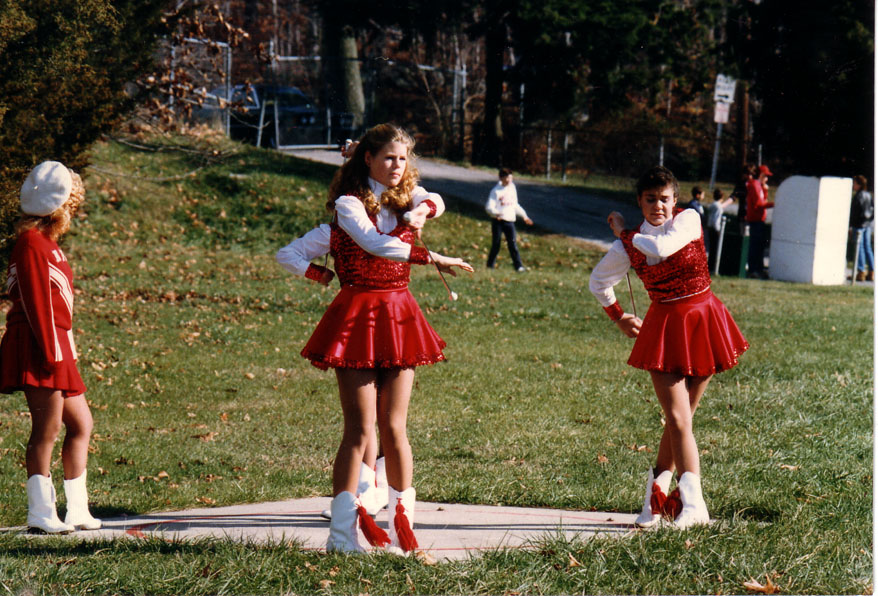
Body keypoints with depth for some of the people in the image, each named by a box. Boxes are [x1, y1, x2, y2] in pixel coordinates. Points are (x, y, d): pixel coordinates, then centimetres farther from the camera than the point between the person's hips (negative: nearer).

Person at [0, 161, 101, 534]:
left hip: (56, 348, 10)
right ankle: (41, 515, -10)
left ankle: (77, 511, 17)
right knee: (47, 428, -10)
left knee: (80, 424, 13)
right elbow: (35, 300, -17)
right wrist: (50, 351, -21)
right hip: (39, 348, -10)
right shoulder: (31, 244, -10)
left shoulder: (47, 244, 20)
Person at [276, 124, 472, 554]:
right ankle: (342, 534, -4)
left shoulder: (404, 196, 13)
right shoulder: (348, 204, -6)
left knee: (394, 427, 6)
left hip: (399, 318, 5)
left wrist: (421, 210, -29)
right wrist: (434, 259, -21)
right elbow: (377, 245, -22)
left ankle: (403, 524, 15)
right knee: (360, 429, -7)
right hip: (357, 319, -5)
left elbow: (433, 202, -8)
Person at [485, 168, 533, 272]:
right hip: (497, 221, -4)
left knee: (512, 244, -3)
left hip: (509, 220, 4)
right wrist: (496, 213, -32)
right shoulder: (496, 191, -5)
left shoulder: (512, 188, 12)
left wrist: (524, 216, 24)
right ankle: (490, 266, 12)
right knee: (496, 245, 0)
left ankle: (518, 266, -4)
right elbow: (489, 207, -12)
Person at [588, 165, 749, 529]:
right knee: (678, 420, -10)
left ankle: (658, 494, 20)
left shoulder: (689, 220, -5)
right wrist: (618, 318, 19)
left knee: (679, 418, 6)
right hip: (664, 329, 0)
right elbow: (598, 282, 16)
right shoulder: (627, 247, 0)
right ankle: (692, 504, -16)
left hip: (703, 322, 0)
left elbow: (661, 247, -24)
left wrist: (625, 233, -9)